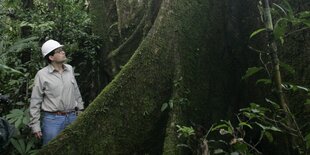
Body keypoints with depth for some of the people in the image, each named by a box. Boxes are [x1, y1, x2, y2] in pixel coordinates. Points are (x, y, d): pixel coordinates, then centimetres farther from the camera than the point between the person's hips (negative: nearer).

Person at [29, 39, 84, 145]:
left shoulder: (70, 69, 5)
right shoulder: (42, 74, -7)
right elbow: (35, 102, -5)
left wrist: (80, 111, 15)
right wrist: (35, 126, -7)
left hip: (72, 117, 4)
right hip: (52, 119, -4)